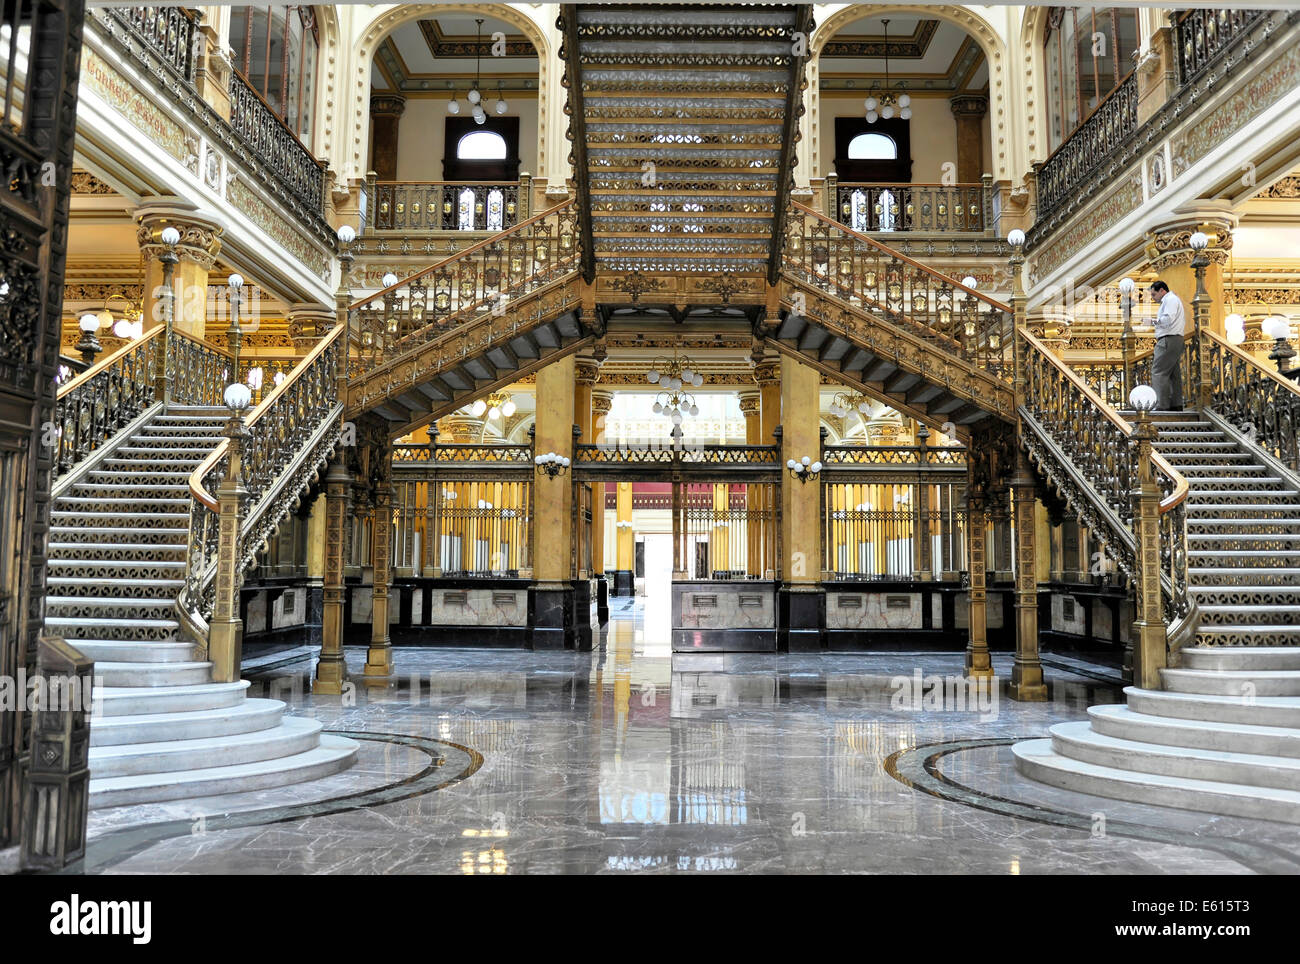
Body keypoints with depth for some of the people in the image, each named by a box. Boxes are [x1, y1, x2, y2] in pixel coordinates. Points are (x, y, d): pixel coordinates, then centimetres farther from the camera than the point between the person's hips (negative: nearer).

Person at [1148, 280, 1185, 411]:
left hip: (1169, 340, -11)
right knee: (1174, 374, 11)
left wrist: (1156, 320, -4)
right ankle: (1176, 405, 12)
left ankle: (1162, 405, -19)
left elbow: (1168, 319, -20)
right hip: (1176, 340, 11)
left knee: (1158, 372, -13)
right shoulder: (1174, 300, 26)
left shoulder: (1170, 299, -7)